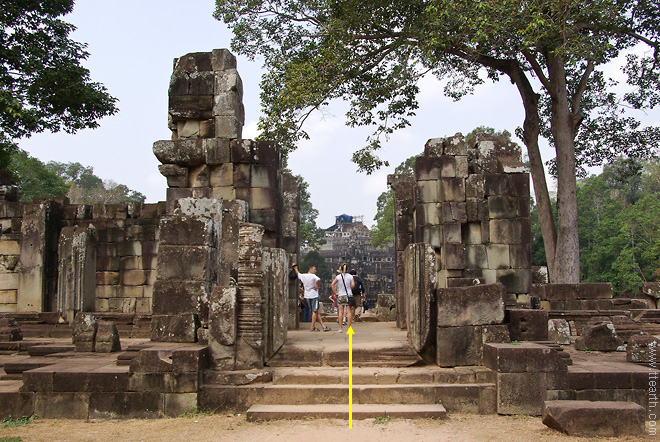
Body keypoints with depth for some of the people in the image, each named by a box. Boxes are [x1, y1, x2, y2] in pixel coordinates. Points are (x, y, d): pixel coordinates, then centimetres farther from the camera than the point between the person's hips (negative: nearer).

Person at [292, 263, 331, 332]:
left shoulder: (303, 276, 6)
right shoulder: (313, 276, -13)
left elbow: (298, 273, 27)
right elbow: (318, 280, -33)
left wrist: (295, 268, 45)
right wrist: (317, 287, -17)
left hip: (306, 296, 7)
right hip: (314, 296, -7)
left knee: (317, 312, 11)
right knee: (314, 312, 1)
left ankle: (323, 326, 11)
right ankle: (312, 327, 2)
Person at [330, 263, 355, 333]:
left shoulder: (338, 277, 0)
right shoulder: (350, 276, 1)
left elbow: (332, 284, -10)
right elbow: (353, 285, -10)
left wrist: (335, 292, -3)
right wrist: (349, 288, 8)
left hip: (340, 296, 0)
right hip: (349, 295, 0)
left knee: (340, 312, 2)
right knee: (349, 311, 2)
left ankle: (340, 328, 1)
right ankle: (349, 327, 1)